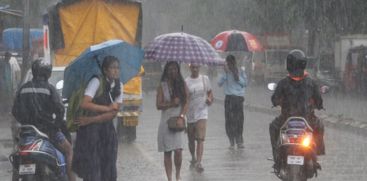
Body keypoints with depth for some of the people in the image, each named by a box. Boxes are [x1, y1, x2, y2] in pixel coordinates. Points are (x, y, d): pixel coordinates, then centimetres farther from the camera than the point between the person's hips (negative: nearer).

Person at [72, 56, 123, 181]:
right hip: (90, 129, -6)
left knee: (109, 169, 3)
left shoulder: (118, 85, 6)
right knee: (92, 167, -8)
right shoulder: (97, 82, -12)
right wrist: (107, 108, -15)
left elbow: (114, 113, -2)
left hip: (107, 129, 6)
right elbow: (84, 104, -24)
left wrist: (90, 120, -12)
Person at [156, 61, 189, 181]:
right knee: (167, 152, 1)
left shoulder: (182, 85, 5)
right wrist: (172, 103, -14)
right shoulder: (162, 86, 4)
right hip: (166, 120, 1)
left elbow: (186, 102, 1)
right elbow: (158, 105, 0)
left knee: (178, 150, -12)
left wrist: (181, 116, -13)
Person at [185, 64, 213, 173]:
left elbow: (209, 92, 18)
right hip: (190, 114, 1)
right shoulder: (186, 82, -1)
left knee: (200, 139, -16)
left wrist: (210, 99, -4)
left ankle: (198, 163, -23)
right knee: (191, 140, 14)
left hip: (202, 113, -1)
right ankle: (193, 159, 38)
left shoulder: (205, 79, 5)